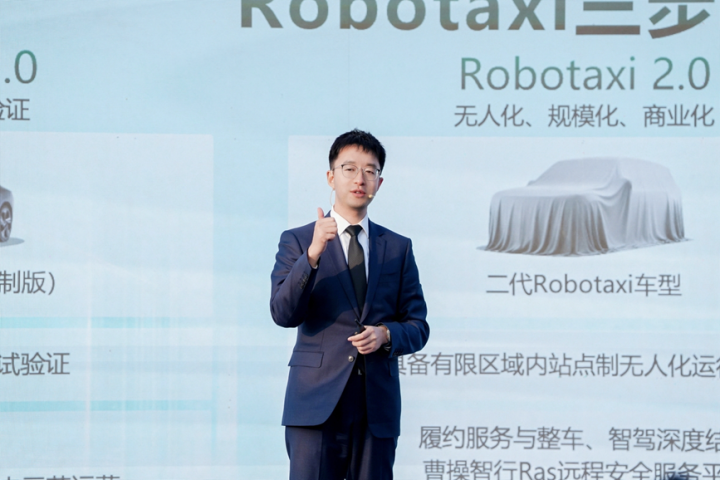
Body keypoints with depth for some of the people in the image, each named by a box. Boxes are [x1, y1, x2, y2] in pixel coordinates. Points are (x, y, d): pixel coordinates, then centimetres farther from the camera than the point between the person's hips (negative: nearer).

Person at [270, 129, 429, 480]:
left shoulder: (398, 248, 14)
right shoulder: (297, 241, 5)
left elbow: (418, 326, 13)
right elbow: (283, 314, -8)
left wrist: (387, 335, -9)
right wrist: (313, 254, -20)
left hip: (378, 408, 3)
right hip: (317, 405, -3)